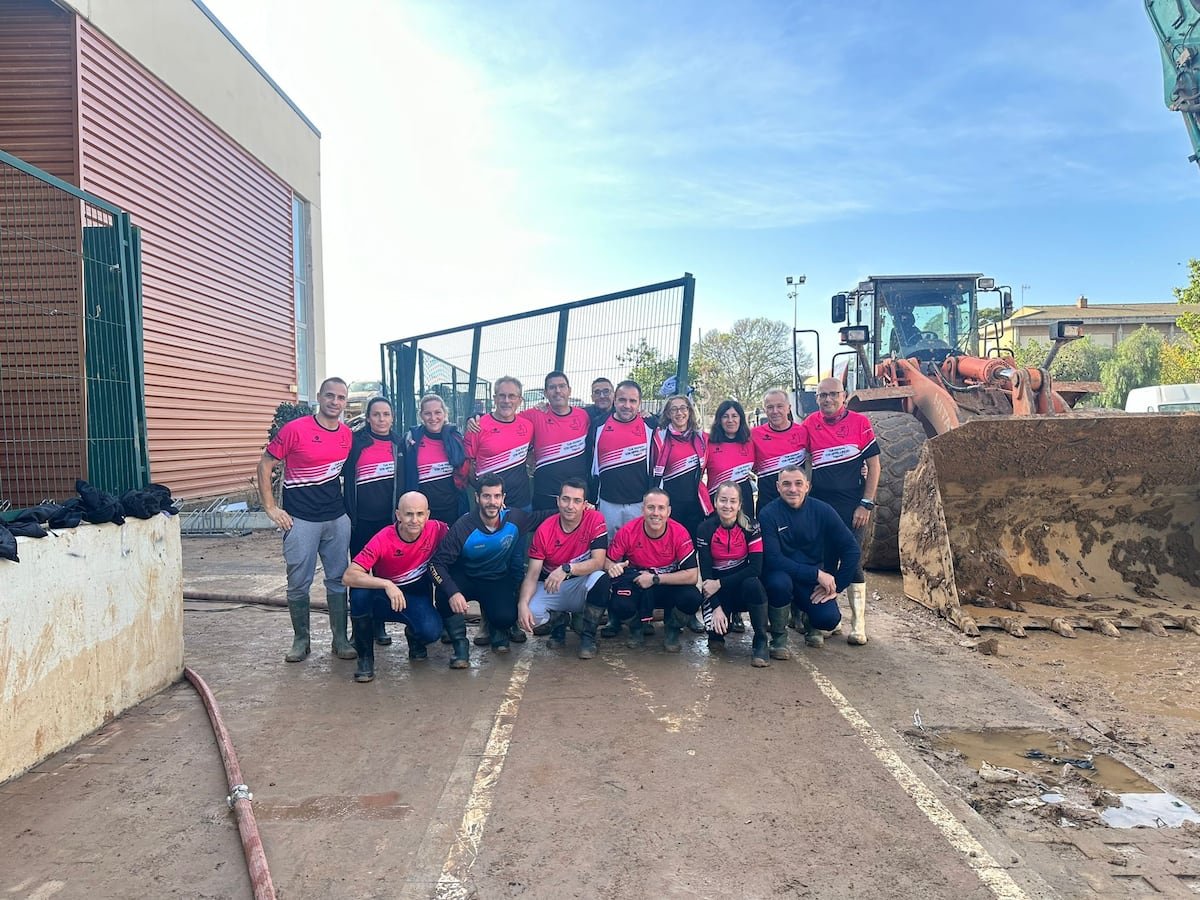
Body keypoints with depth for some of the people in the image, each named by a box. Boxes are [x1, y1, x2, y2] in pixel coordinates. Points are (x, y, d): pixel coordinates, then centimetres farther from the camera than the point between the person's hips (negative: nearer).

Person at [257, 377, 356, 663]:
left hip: (338, 519, 4)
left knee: (338, 580, 8)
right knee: (298, 583, 3)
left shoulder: (347, 434, 4)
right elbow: (265, 465, -6)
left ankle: (340, 639, 18)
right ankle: (301, 640, 20)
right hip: (301, 520, -4)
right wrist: (270, 508, -9)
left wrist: (345, 503, 12)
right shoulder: (295, 430, -11)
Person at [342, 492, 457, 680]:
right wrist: (387, 585, -44)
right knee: (359, 592, -33)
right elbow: (348, 576, -30)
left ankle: (414, 636, 12)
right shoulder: (383, 540, -24)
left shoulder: (436, 530, -19)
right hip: (384, 597, -1)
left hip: (418, 596, 1)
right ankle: (365, 656, -10)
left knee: (431, 631, -29)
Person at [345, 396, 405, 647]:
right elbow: (345, 475, 0)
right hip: (361, 520, -2)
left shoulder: (399, 444, 6)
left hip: (389, 519, 2)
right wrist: (349, 513, -7)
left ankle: (380, 625, 21)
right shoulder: (356, 442, -2)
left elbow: (405, 481, 10)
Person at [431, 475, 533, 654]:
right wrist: (452, 592, -42)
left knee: (506, 617, -28)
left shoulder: (516, 520, -15)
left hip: (498, 582, 1)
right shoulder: (463, 528, -22)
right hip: (465, 579, -1)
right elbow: (437, 563, -26)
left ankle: (498, 629, 13)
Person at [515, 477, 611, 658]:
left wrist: (566, 569, -40)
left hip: (582, 587, -1)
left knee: (601, 578, -35)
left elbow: (598, 562, -24)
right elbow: (532, 574, -14)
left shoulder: (595, 520, -16)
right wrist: (523, 604, -33)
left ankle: (588, 636, -10)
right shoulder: (544, 530, -13)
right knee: (529, 613, -28)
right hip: (550, 588, 1)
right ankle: (559, 619, 10)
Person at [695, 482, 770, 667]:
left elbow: (756, 568, -19)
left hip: (745, 585, 0)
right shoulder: (705, 529, -11)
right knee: (715, 629, -26)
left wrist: (720, 583, -23)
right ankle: (717, 632, 14)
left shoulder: (751, 527, -12)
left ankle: (760, 642, -15)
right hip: (718, 590, 0)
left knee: (753, 584, -35)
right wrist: (716, 607, -24)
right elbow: (705, 572, -13)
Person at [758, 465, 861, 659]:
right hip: (781, 574, -2)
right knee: (779, 582, -36)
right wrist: (817, 574, -27)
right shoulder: (768, 514, -14)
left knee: (829, 619, -22)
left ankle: (801, 611, 18)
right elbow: (773, 559, -23)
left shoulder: (822, 511, -6)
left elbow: (851, 549, -2)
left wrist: (836, 587, -8)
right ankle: (779, 636, -8)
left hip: (813, 583, 2)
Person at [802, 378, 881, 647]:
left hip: (852, 507, -2)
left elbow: (873, 465, -2)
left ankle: (859, 624, 10)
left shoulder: (860, 422, -3)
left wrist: (866, 504, -7)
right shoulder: (809, 425, 3)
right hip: (819, 506, 2)